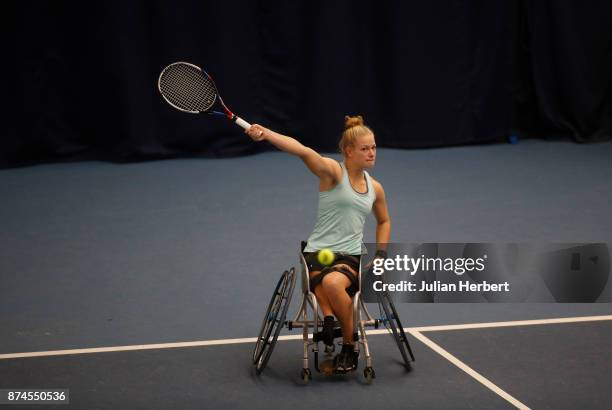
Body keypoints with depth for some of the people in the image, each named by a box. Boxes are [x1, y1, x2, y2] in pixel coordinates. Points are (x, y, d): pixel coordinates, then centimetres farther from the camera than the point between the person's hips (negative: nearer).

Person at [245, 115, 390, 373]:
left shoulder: (375, 188, 14)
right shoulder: (333, 172, -2)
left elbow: (384, 221, 35)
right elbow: (303, 151, -23)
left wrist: (380, 255, 18)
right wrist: (266, 134, -39)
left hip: (352, 257, 2)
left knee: (333, 282, -34)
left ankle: (350, 347, -18)